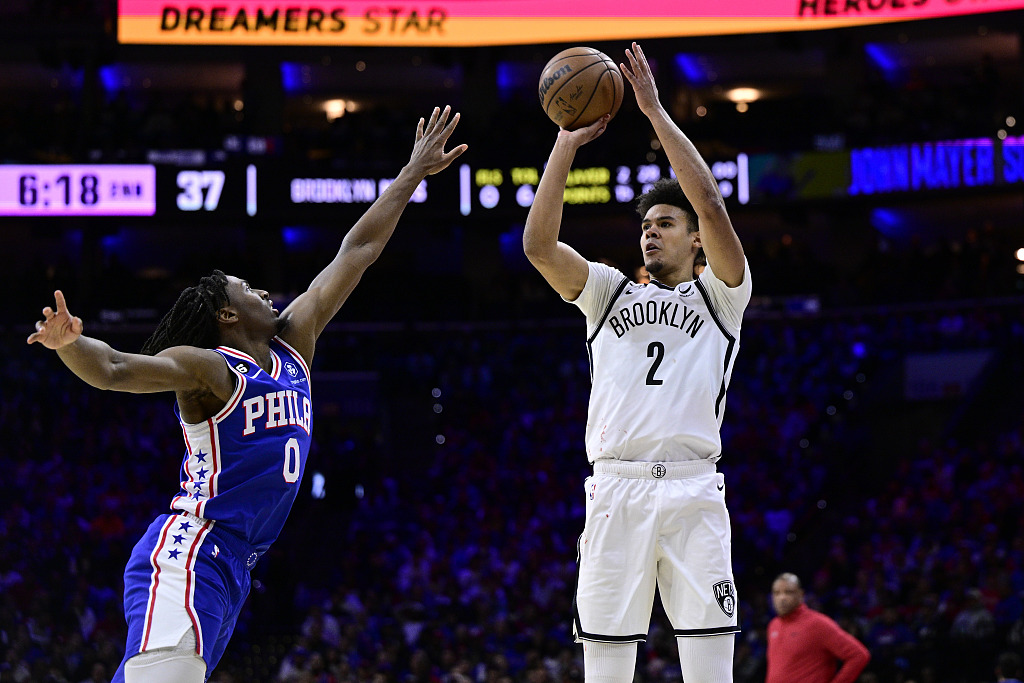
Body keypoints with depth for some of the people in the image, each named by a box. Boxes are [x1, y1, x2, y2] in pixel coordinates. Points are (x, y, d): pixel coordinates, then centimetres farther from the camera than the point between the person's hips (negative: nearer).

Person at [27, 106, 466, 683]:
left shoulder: (293, 347, 17)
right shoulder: (208, 368, -5)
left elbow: (357, 252, 20)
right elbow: (114, 370, -21)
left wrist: (415, 173, 25)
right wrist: (70, 343, -43)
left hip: (231, 571, 8)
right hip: (186, 559, -8)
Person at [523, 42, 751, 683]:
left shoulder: (718, 295, 13)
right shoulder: (610, 292, 21)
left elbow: (712, 206, -3)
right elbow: (538, 244, 6)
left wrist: (657, 112, -3)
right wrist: (568, 142, 3)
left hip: (693, 490, -2)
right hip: (615, 488, 2)